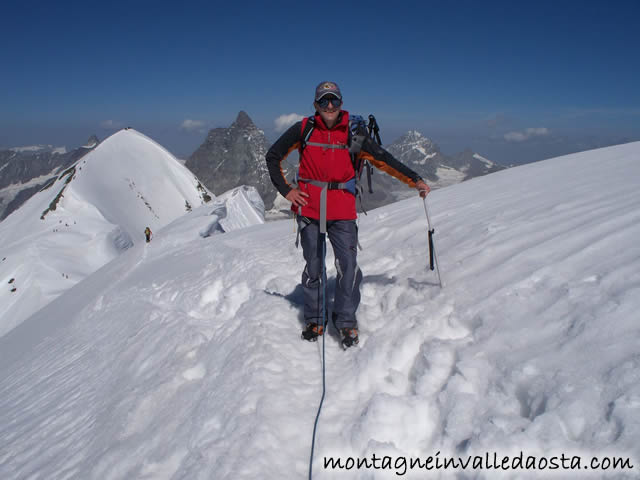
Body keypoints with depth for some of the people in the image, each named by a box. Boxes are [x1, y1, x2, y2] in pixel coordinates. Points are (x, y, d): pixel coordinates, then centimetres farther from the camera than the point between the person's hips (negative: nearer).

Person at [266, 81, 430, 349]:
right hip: (309, 208, 0)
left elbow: (383, 159, 4)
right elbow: (273, 156, 10)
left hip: (342, 211, 0)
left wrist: (413, 179, -3)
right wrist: (286, 190, 2)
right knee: (313, 267, 8)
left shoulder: (352, 133, 3)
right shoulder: (304, 129, 2)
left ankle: (346, 321, 10)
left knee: (348, 266, -7)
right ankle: (314, 321, 24)